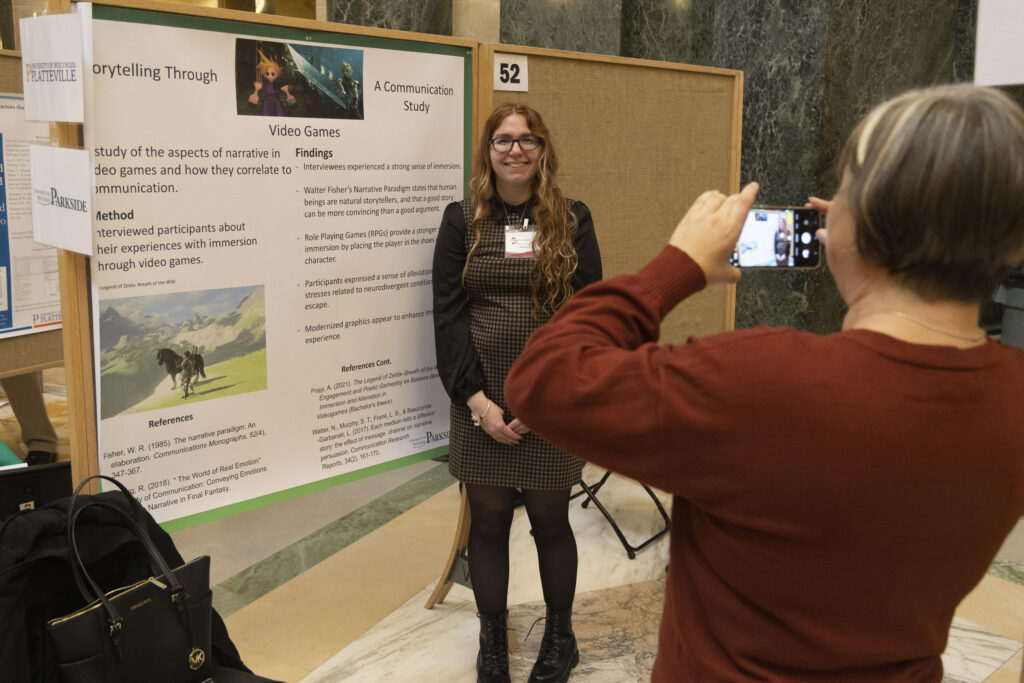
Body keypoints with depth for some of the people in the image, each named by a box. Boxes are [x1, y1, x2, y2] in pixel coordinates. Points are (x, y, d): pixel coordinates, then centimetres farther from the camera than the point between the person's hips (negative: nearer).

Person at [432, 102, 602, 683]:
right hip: (482, 401, 1)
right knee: (488, 520, 8)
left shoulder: (573, 221, 3)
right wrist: (476, 399, -11)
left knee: (550, 519, 9)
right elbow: (448, 313, -1)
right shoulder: (462, 220, 4)